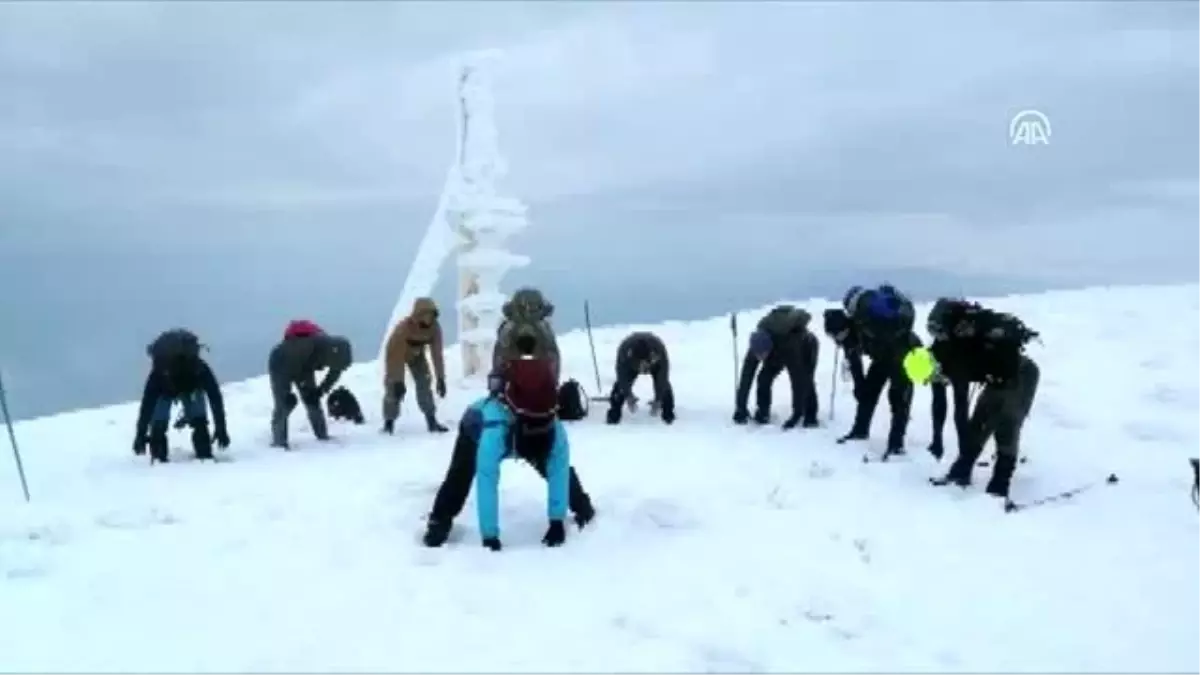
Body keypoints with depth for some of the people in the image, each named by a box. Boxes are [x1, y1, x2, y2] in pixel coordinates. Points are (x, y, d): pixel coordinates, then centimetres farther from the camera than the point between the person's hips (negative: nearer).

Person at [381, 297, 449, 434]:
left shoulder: (435, 327, -26)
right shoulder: (403, 327, -40)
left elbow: (437, 354, -20)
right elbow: (397, 356, -37)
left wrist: (440, 378, -22)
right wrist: (398, 381, -38)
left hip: (417, 354, 4)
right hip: (396, 353, -4)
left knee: (425, 384, -5)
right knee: (393, 388, -13)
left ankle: (432, 421, 0)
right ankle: (389, 423, -2)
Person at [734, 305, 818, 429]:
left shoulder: (790, 345, -47)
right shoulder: (756, 348, -34)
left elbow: (798, 381, -45)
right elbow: (746, 378, -29)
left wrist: (797, 413, -46)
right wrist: (740, 408, -30)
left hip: (806, 348, -4)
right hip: (777, 353, 4)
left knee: (804, 382, -25)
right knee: (764, 378, -16)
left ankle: (810, 418, -12)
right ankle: (762, 413, -2)